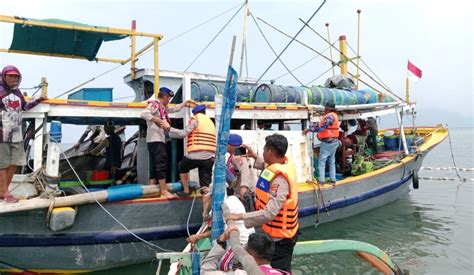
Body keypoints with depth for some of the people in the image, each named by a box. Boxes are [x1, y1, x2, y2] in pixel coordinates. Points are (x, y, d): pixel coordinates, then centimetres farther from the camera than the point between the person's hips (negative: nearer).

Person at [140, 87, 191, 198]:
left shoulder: (163, 107, 20)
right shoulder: (154, 104, -8)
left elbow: (174, 109, 36)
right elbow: (144, 114, -25)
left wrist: (186, 102, 45)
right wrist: (159, 121, -25)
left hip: (159, 140, 10)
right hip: (155, 140, -10)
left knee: (155, 165, 9)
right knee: (161, 164, -10)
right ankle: (164, 191, -8)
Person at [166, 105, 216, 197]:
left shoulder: (195, 120, 3)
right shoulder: (211, 122, 24)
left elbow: (183, 133, -7)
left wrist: (169, 128, 1)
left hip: (196, 155, -5)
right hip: (210, 158, 5)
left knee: (182, 167, 26)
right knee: (205, 185, 6)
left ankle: (186, 191, 26)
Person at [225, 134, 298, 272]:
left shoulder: (280, 180, -32)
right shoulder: (285, 163, -4)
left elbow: (269, 213, -35)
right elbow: (268, 167, 22)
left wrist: (240, 216, -31)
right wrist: (255, 157, 14)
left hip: (280, 236, -9)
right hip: (281, 231, 9)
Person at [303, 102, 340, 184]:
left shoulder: (330, 116, -19)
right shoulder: (332, 116, 13)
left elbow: (321, 127, -25)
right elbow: (319, 124, 10)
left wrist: (309, 129, -19)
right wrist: (309, 129, 3)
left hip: (327, 143, -10)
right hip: (334, 142, 10)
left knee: (322, 161, -2)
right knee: (332, 161, 15)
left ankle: (321, 180, -1)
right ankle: (333, 179, 19)